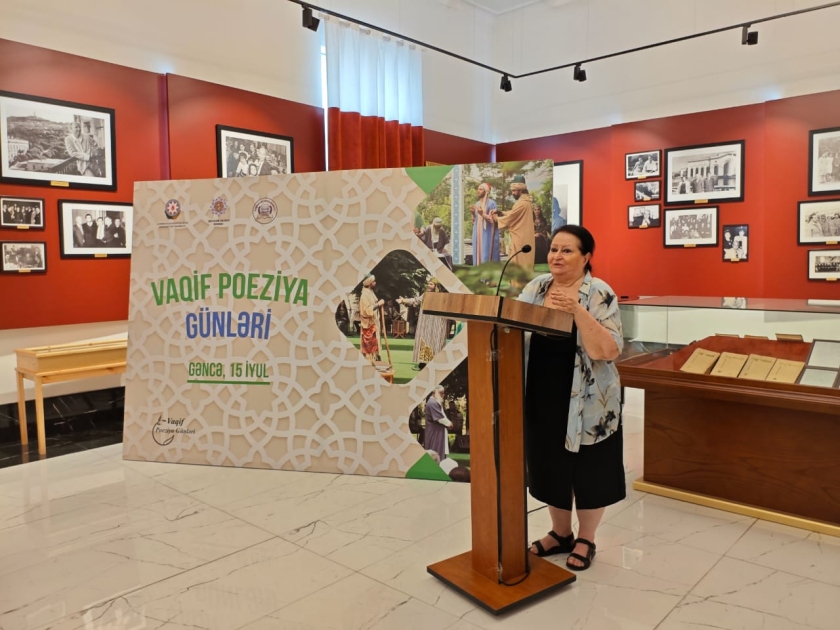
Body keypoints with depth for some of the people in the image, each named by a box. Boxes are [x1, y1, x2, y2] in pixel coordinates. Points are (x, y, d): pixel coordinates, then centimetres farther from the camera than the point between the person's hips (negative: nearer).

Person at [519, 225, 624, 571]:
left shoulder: (600, 294, -13)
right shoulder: (535, 287, 2)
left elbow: (609, 351, -21)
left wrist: (577, 311, -30)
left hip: (585, 402, -4)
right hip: (542, 397, 5)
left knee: (587, 470, 10)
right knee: (550, 466, 16)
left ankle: (586, 539, 31)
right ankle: (560, 533, 37)